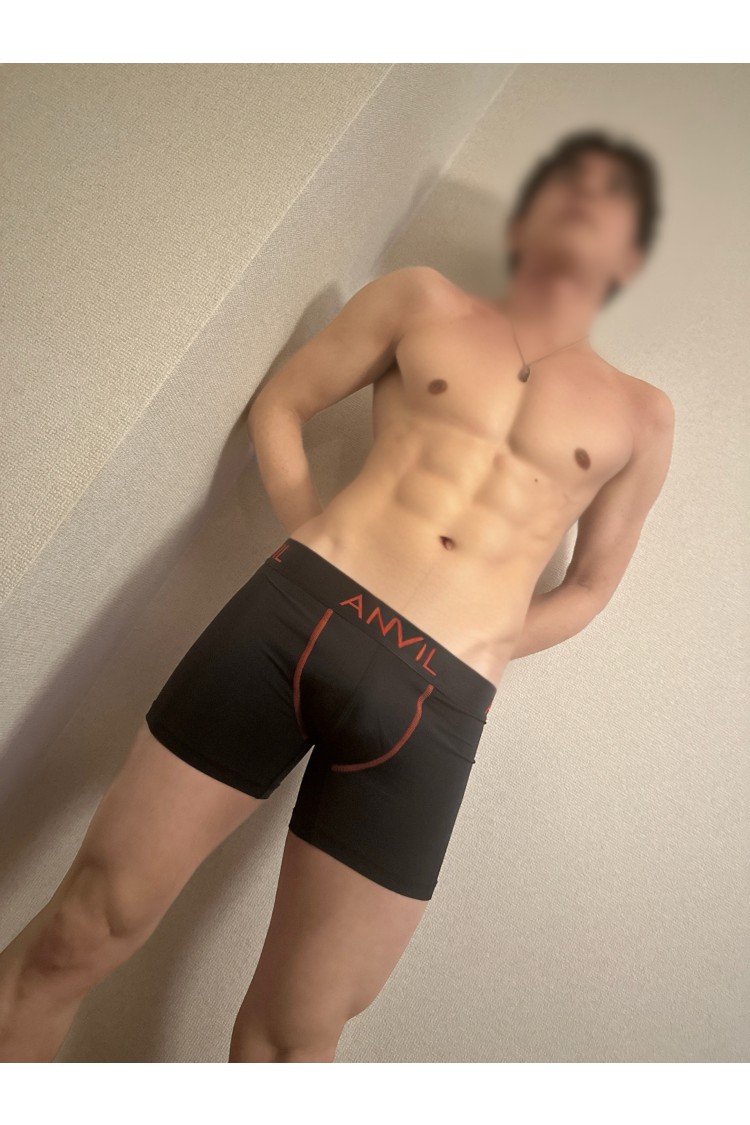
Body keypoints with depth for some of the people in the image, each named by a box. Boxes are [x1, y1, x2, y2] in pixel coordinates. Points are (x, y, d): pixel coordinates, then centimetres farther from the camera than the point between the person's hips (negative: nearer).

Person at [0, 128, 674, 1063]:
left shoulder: (641, 414, 14)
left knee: (294, 1035, 11)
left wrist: (486, 650, 6)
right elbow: (278, 402, 17)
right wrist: (307, 532, 2)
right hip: (290, 613, 0)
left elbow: (590, 585, 21)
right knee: (80, 933, 5)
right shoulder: (425, 300, 14)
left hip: (435, 705, 1)